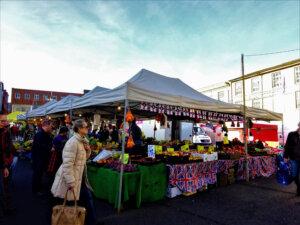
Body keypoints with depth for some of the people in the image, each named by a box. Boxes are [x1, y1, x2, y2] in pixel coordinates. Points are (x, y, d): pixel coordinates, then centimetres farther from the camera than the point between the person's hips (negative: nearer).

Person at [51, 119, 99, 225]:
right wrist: (71, 182, -24)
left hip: (80, 177, 9)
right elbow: (67, 164, -25)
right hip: (72, 177, -9)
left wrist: (88, 150, -3)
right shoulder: (73, 142, -22)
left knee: (87, 197, 13)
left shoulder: (82, 141, 6)